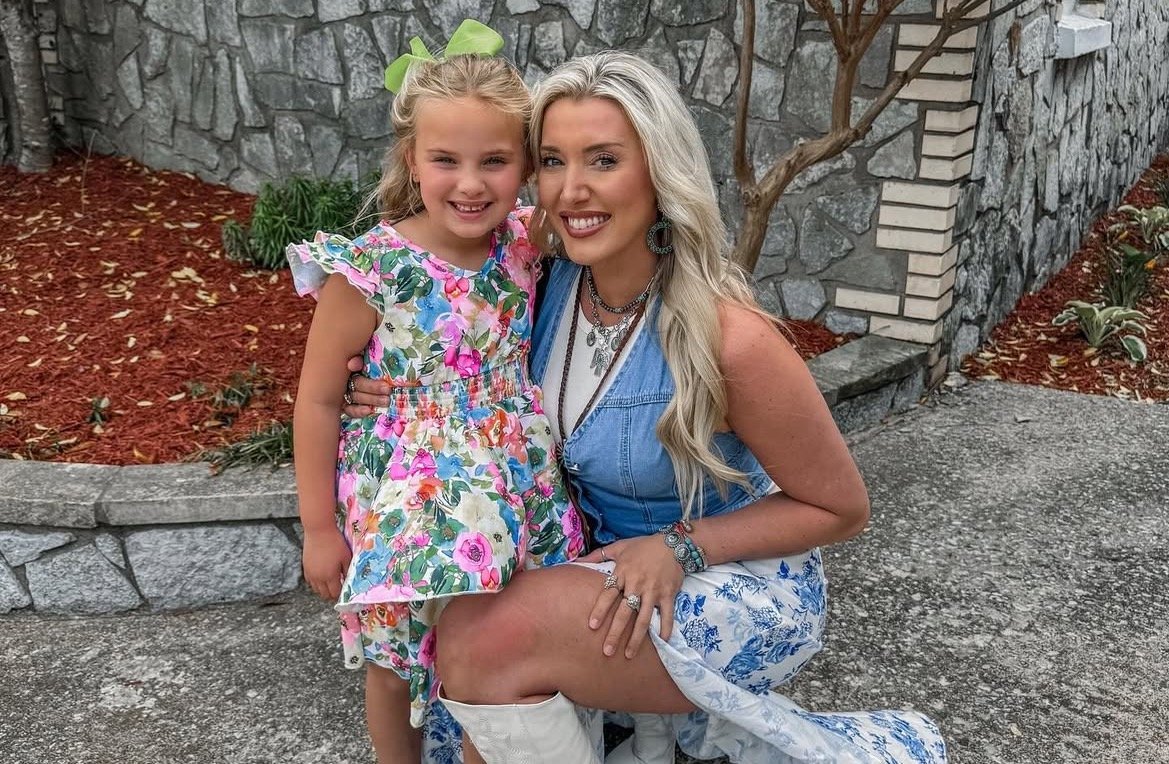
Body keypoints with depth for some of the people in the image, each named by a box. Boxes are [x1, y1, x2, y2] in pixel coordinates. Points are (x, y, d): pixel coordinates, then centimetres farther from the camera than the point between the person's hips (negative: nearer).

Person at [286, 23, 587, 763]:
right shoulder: (369, 271, -19)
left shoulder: (527, 249, -6)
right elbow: (318, 400, -11)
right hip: (408, 510, -3)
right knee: (399, 662, 15)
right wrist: (320, 527, -7)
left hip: (515, 497, 4)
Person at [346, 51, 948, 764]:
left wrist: (681, 546, -23)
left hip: (743, 589, -7)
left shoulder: (730, 337, -27)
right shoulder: (555, 283, -9)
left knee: (485, 640, -25)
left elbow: (841, 509, -13)